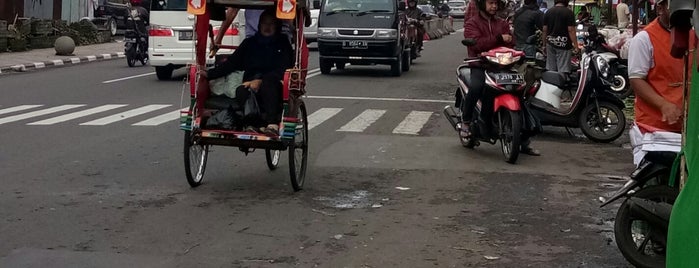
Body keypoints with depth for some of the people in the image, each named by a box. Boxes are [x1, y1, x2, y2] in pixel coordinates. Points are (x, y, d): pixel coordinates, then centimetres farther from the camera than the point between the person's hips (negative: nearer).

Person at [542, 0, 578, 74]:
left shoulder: (548, 12, 8)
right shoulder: (568, 12, -9)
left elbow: (544, 30, 9)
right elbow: (571, 30, -13)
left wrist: (544, 45, 17)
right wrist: (575, 45, -9)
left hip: (550, 44, 5)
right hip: (563, 44, -5)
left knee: (550, 70, 9)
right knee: (563, 70, -5)